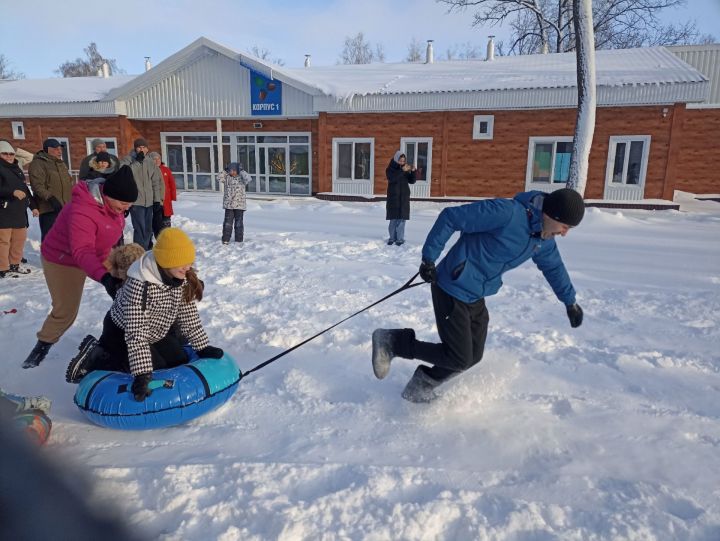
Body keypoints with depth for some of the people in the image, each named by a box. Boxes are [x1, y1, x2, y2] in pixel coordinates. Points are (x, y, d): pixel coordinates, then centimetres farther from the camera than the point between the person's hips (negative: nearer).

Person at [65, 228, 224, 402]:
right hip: (121, 333, -7)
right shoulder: (140, 285, -36)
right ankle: (94, 358, -1)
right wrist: (142, 374, -41)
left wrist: (203, 347, -6)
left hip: (155, 332, 8)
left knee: (181, 362, 3)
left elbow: (189, 317, -4)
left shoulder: (183, 278, -15)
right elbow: (136, 333, -38)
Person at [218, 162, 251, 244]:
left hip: (239, 204, -2)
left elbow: (248, 179, -22)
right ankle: (225, 239, 11)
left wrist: (241, 171, -15)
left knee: (239, 222, 5)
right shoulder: (227, 178, 6)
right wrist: (225, 171, -5)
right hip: (228, 204, 2)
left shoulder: (241, 178, -3)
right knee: (228, 222, 4)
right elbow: (219, 177, -4)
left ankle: (239, 240, 14)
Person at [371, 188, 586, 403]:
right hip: (453, 291, -9)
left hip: (476, 297, 9)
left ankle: (421, 387, 27)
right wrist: (429, 258, -20)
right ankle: (393, 341, 5)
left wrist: (570, 302, 37)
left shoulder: (544, 241, 6)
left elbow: (554, 267, 27)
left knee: (473, 356, 11)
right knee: (459, 358, -6)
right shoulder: (507, 212, -23)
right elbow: (451, 217, -21)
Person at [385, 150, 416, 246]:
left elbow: (412, 181, 5)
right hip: (393, 197, -2)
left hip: (404, 197, 2)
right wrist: (402, 171, -30)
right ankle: (392, 237, 11)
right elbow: (392, 178, -22)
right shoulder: (390, 169, -2)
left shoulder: (406, 169, 9)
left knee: (402, 218, -3)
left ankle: (400, 239, -1)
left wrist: (413, 171, -12)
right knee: (393, 219, 1)